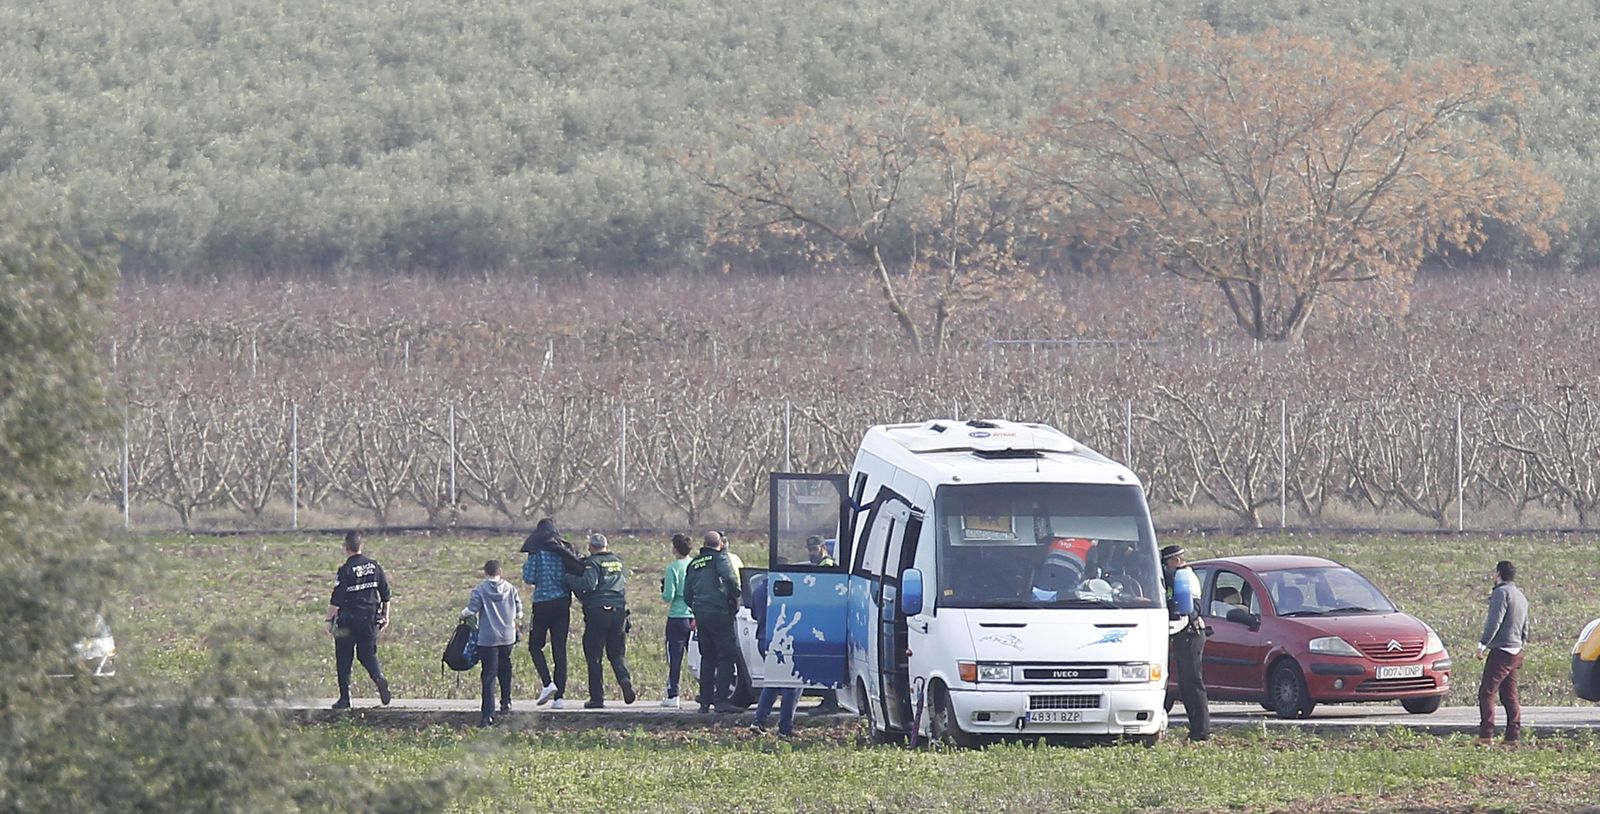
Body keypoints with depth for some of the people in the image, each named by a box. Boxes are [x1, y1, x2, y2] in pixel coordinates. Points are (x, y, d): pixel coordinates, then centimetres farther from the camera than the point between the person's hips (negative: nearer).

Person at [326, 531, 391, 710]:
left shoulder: (345, 571, -12)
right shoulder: (375, 567, 4)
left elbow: (336, 601, -12)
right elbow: (386, 594, 10)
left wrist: (330, 621, -4)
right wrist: (385, 616, 21)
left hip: (348, 621, -4)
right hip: (371, 619, 4)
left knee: (344, 659, 6)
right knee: (368, 653, 14)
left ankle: (344, 698, 7)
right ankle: (379, 677, -16)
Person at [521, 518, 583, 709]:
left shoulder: (537, 552, -7)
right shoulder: (565, 551, 6)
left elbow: (528, 578, -10)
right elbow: (577, 574, 6)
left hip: (543, 602, -4)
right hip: (563, 603, 4)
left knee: (535, 646, 10)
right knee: (560, 649, 6)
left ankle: (547, 683, -11)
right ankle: (559, 695, 2)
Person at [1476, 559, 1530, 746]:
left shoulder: (1502, 592, -10)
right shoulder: (1520, 596, 19)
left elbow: (1495, 621, -18)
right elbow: (1525, 629, 24)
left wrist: (1483, 644, -13)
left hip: (1501, 650, -9)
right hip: (1516, 652, 9)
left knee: (1486, 693, -9)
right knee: (1510, 695, 11)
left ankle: (1486, 735, -16)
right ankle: (1513, 736, 8)